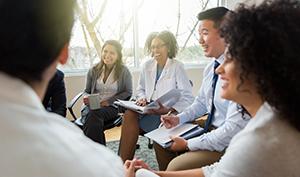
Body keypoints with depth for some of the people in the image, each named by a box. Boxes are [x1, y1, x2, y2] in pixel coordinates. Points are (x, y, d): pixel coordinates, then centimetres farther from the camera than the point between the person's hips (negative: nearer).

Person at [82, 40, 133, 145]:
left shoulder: (124, 71, 5)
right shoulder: (94, 71, 14)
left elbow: (128, 93, 3)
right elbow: (87, 91, 21)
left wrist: (110, 101, -8)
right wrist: (86, 97, -5)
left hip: (113, 107, -2)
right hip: (93, 107, 2)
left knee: (94, 114, -34)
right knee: (95, 120, -34)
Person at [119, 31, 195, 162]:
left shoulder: (177, 66, -5)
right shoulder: (147, 65, 12)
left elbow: (188, 98, -8)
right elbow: (140, 88, 24)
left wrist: (169, 108, -21)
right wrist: (142, 98, 1)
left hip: (167, 112, -5)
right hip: (148, 108, 5)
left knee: (131, 117, -26)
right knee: (129, 114, -26)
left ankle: (124, 162, -12)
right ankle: (124, 162, -19)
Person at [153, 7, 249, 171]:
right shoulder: (211, 67, 1)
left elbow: (234, 129, -28)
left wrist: (188, 144, -21)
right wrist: (178, 118, 0)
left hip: (229, 144, -8)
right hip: (210, 127, 8)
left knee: (176, 166, -21)